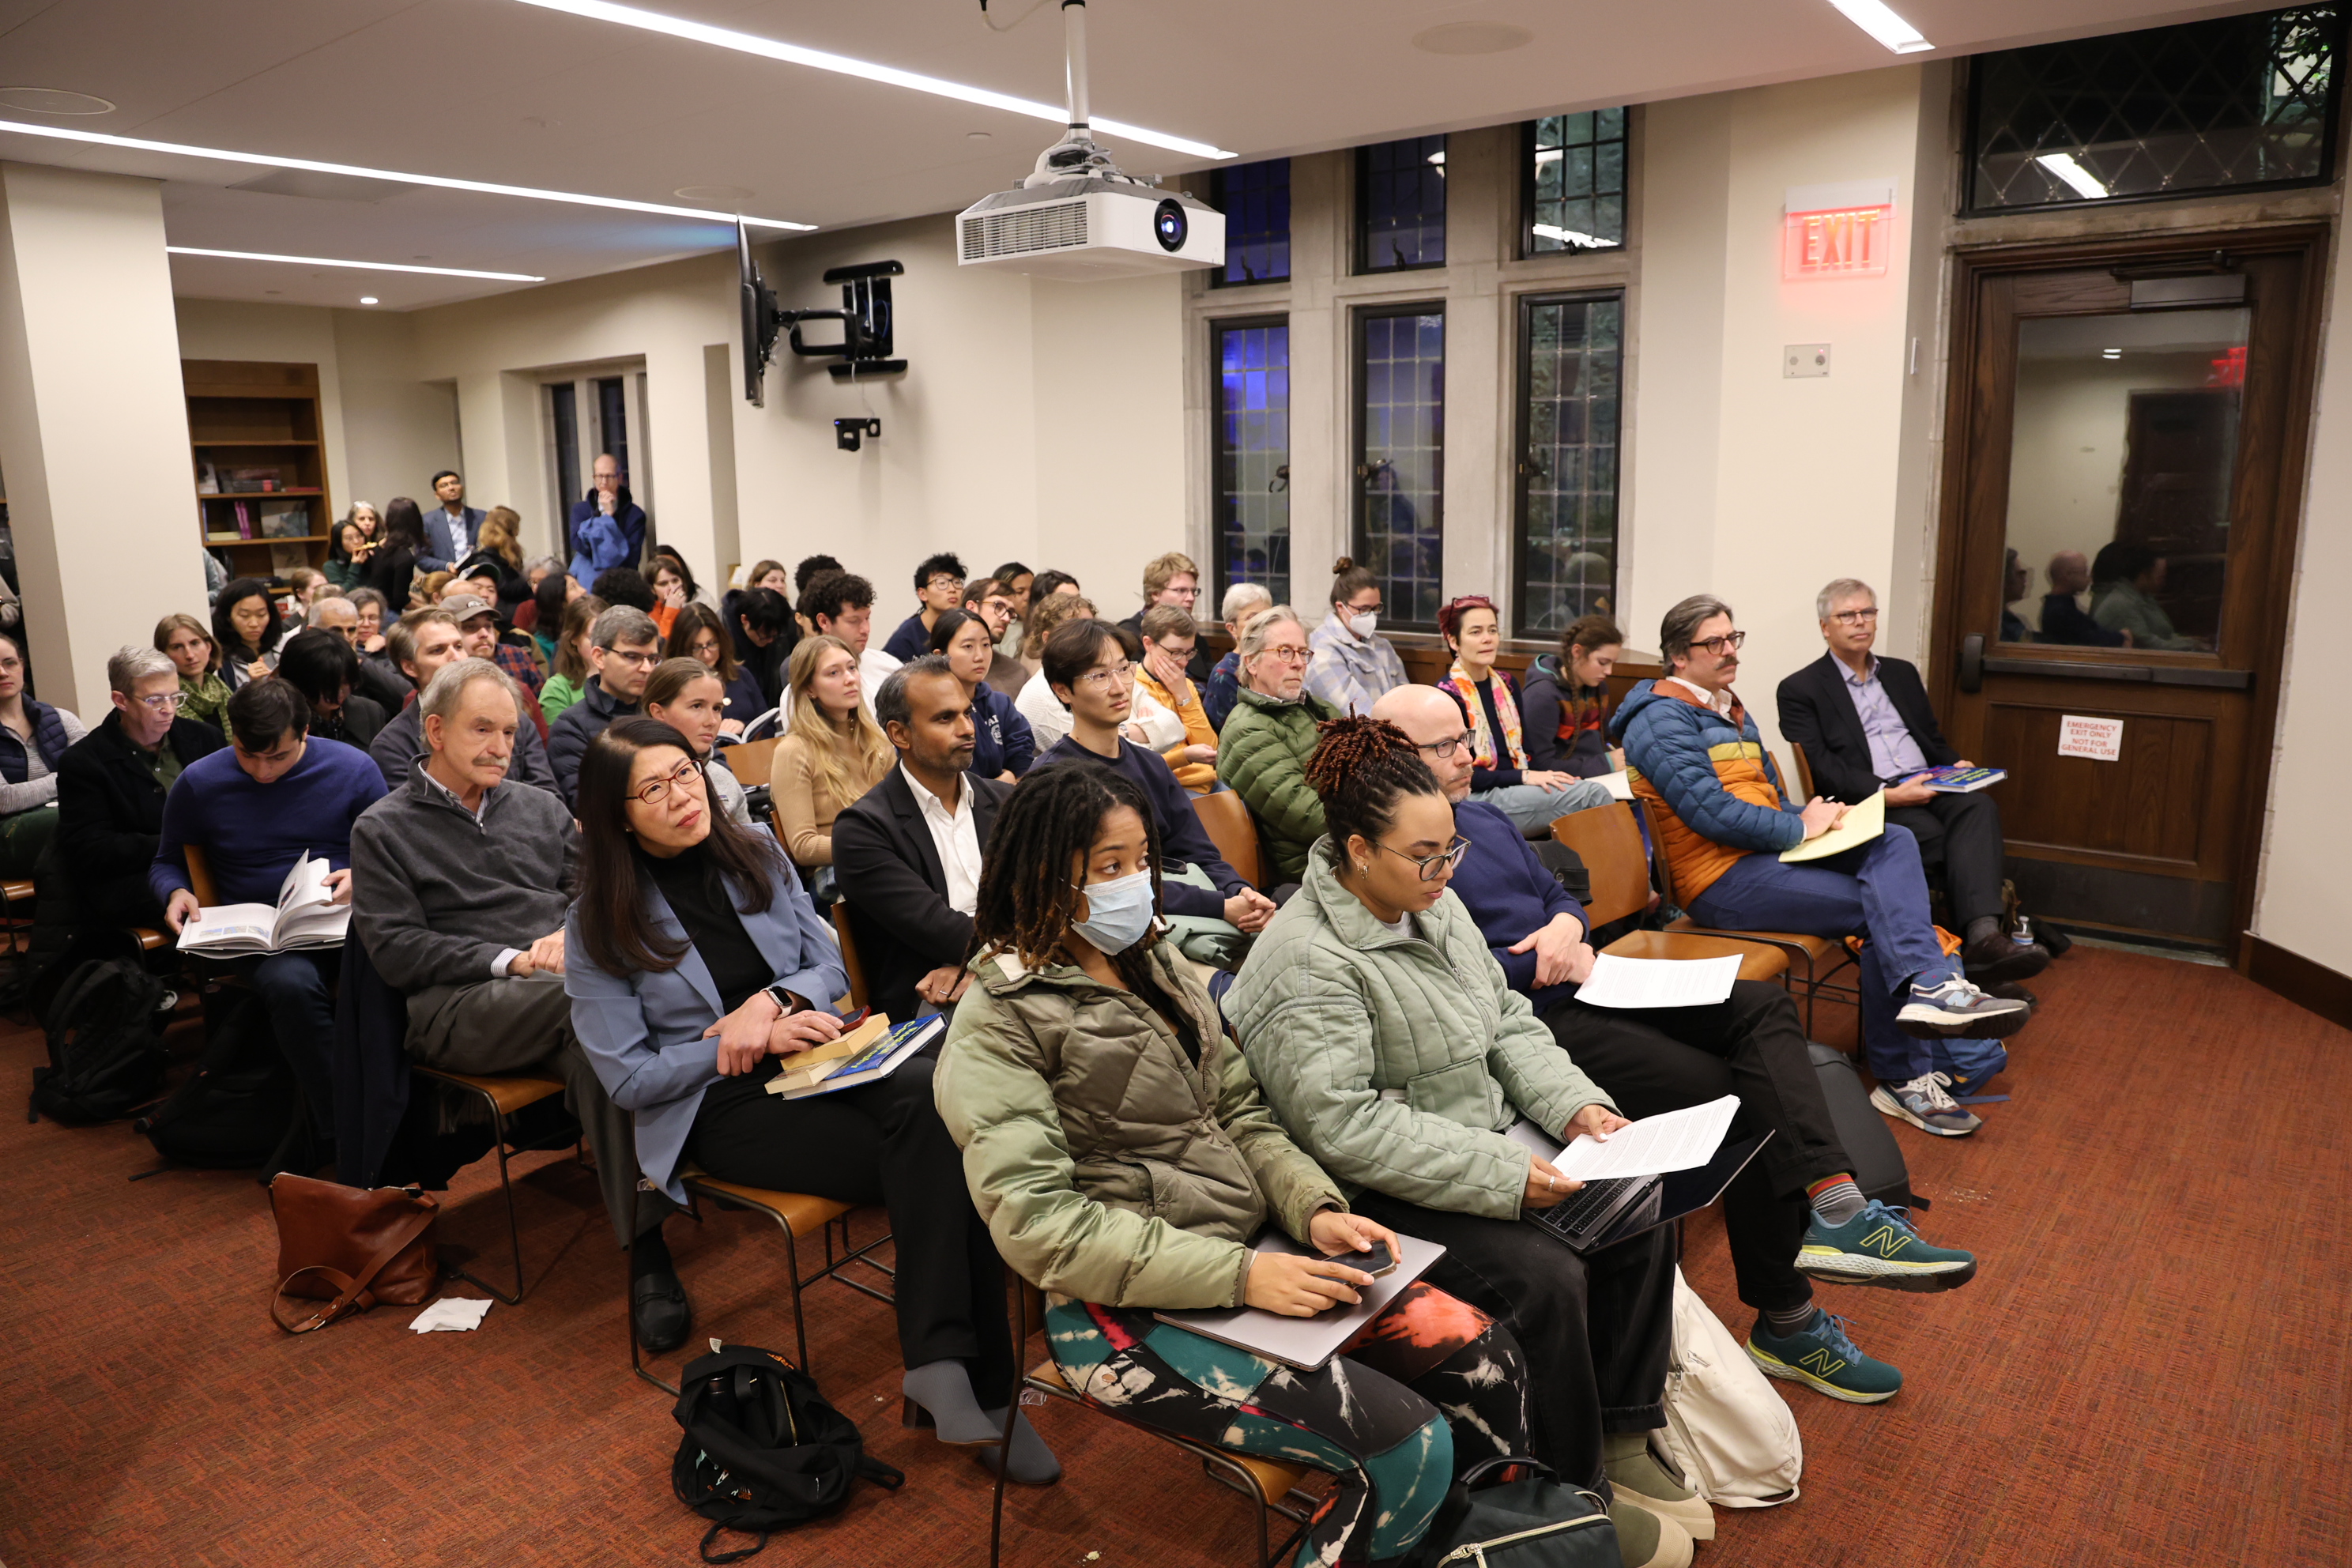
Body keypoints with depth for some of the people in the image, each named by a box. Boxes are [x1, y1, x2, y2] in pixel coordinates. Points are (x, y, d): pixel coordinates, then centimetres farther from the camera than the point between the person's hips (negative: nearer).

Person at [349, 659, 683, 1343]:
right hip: (457, 1006, -4)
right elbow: (394, 951, 1)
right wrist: (510, 961, -11)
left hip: (567, 977, 4)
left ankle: (645, 1246, -35)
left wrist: (574, 934, -7)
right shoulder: (383, 829, 12)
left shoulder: (539, 807, 24)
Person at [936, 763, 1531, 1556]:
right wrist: (1240, 1275, -24)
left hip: (1248, 1256, 7)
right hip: (1130, 1309, -7)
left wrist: (1316, 1210, -7)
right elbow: (1037, 1221, -19)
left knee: (1484, 1355, -7)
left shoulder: (1160, 968, 13)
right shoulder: (999, 1025, -10)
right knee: (1408, 1445, -20)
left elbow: (1240, 1116, 13)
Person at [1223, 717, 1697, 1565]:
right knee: (1545, 1278, -23)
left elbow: (1507, 1020, 13)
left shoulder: (1433, 906, 5)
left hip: (1488, 1143, 9)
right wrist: (1502, 1175, -28)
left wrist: (1576, 1103, -4)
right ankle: (1575, 1497, 1)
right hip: (1383, 1198, -9)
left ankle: (1622, 1437, 15)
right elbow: (1344, 1124, -28)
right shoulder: (1308, 962, -23)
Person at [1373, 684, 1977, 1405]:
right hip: (1532, 1020, -9)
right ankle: (1785, 1322, -3)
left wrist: (1566, 926, -2)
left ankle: (1833, 1210, -22)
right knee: (1739, 1100, -16)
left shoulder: (1483, 816, 18)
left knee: (1764, 1005, -8)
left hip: (1581, 984, 9)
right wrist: (1549, 965, -14)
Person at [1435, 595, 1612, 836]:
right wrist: (1524, 777, -19)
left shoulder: (1507, 684, 14)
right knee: (1592, 793, -23)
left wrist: (1549, 775, -6)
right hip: (1479, 799, -6)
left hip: (1515, 790, 7)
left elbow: (1524, 751, 15)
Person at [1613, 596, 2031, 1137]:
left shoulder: (1728, 708, 23)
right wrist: (1800, 827, -10)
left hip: (1767, 850, 9)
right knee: (1880, 913, -17)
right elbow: (1711, 813, -20)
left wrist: (1813, 817, 2)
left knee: (1894, 841, -14)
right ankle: (1905, 1076, -17)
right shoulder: (1661, 718, -9)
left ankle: (1929, 990, -28)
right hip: (1723, 881, -9)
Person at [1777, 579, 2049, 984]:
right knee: (1933, 835, -34)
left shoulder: (1902, 673, 26)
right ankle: (1982, 942, -32)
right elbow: (1821, 768, -7)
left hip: (1929, 786, 5)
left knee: (1979, 806, -29)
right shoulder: (1801, 689, 4)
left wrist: (1956, 766, 3)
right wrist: (1886, 794, -20)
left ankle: (1983, 936, -47)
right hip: (1869, 801, -5)